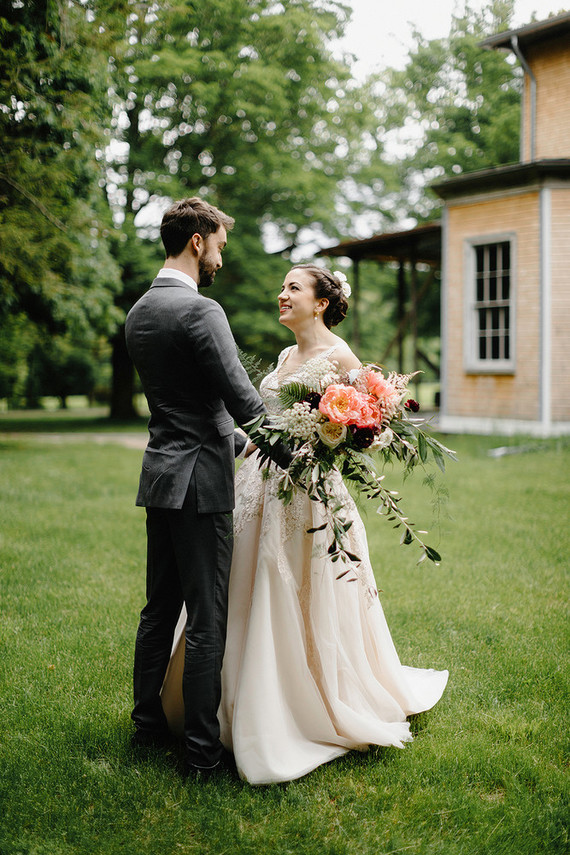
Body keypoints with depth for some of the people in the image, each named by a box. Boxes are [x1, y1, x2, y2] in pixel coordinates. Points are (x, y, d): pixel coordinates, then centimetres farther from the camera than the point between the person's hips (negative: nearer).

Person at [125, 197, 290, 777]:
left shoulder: (139, 311, 13)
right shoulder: (199, 311, -16)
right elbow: (242, 397, -18)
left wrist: (238, 441, 24)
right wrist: (290, 454, -5)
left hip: (160, 475, 9)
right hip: (199, 479, -9)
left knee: (159, 608, 17)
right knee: (207, 618, -1)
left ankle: (148, 723, 28)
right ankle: (202, 749, 6)